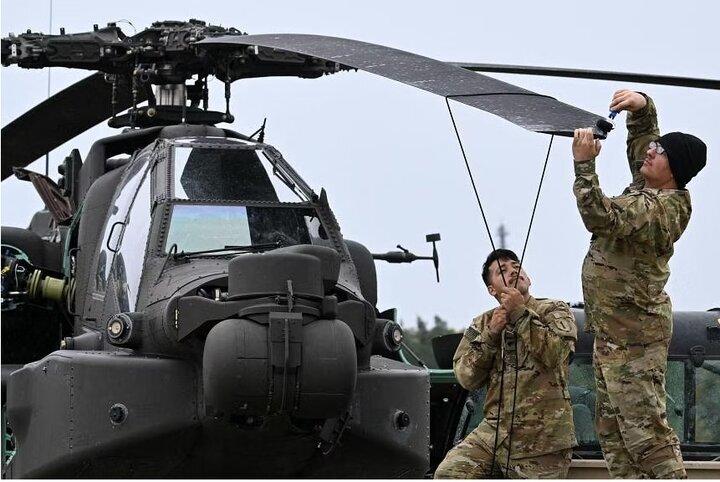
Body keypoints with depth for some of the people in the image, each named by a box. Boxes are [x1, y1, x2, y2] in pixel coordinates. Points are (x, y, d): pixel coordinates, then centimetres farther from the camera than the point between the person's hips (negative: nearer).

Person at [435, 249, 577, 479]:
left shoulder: (555, 311, 3)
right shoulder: (483, 323, 14)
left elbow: (555, 355, -17)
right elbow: (467, 378, 3)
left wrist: (520, 313, -15)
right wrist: (490, 334, -8)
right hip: (494, 431, 4)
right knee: (448, 473, -13)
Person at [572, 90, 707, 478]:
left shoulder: (658, 207, -22)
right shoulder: (649, 187, 7)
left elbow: (601, 217, -37)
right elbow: (643, 134, 21)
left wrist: (584, 164, -32)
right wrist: (641, 106, 0)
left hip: (633, 334, -11)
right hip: (613, 329, 11)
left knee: (644, 428, -13)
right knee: (612, 428, 13)